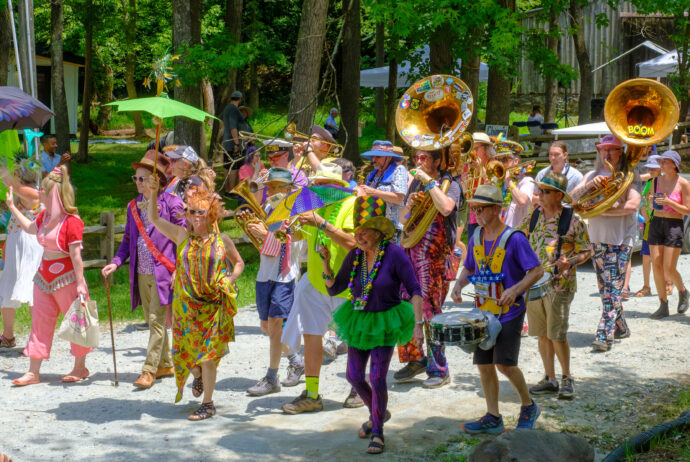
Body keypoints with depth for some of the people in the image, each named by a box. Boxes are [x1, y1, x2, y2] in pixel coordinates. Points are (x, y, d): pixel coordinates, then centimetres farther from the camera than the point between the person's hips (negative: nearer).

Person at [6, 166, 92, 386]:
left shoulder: (71, 221, -18)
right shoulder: (44, 216, 6)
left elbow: (76, 256, -19)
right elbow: (30, 228, 28)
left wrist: (80, 284, -19)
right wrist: (12, 207, 30)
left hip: (66, 279, -8)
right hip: (44, 277, 8)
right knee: (40, 320, 7)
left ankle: (80, 368, 19)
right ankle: (33, 371, 10)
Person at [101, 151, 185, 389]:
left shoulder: (171, 203, -7)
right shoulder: (133, 206, 11)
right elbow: (128, 239, 17)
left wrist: (179, 269, -13)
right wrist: (116, 262, 1)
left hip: (163, 272, -6)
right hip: (141, 273, 6)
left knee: (157, 320, -8)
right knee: (153, 321, 12)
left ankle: (149, 370, -5)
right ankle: (166, 364, 24)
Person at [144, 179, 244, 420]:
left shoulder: (222, 241, 2)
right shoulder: (182, 235, 4)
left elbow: (239, 262, 15)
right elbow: (153, 219, 5)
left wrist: (230, 279, -3)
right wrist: (153, 195, -7)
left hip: (214, 305, -2)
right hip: (185, 304, 2)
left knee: (207, 354, -5)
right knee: (186, 349, 7)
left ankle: (208, 403, 3)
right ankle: (198, 376, 41)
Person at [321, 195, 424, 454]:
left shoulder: (395, 255, -19)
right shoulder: (354, 256, -5)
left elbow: (414, 290, -16)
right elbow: (334, 289, 1)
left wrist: (418, 324, -22)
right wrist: (326, 263, -14)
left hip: (385, 324, -5)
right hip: (359, 321, 5)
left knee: (377, 379, -10)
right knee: (354, 376, 9)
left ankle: (377, 432, 10)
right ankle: (378, 413, 38)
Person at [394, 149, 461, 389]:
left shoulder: (450, 184, -3)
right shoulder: (416, 183, 17)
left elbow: (446, 207, -24)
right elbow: (402, 218, 20)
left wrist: (429, 182, -17)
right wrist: (409, 205, -1)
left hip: (435, 256, -6)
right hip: (411, 251, 7)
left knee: (431, 310, -6)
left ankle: (439, 370, 1)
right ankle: (415, 359, 22)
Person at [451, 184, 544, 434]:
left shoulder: (514, 239, -13)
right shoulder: (476, 237, 6)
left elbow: (537, 271, -12)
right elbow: (469, 268, 20)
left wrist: (515, 290, -24)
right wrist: (459, 284, -1)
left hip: (510, 313, -6)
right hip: (484, 311, 6)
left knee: (504, 364, -11)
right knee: (484, 364, 6)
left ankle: (529, 407, 13)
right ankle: (493, 419, 15)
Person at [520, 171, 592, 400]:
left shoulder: (573, 220, -6)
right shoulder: (533, 218, 9)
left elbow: (586, 251, -3)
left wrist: (570, 262, -20)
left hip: (559, 284, -5)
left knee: (557, 334, -7)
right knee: (542, 333, 9)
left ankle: (567, 378, 10)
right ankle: (550, 379, 19)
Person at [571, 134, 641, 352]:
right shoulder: (592, 176, 12)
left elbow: (633, 204, -19)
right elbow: (573, 197, -1)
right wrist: (589, 185, -20)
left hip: (620, 241, -6)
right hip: (597, 240, 6)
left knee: (613, 289, -12)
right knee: (604, 288, 13)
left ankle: (605, 336, -15)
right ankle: (621, 328, 27)